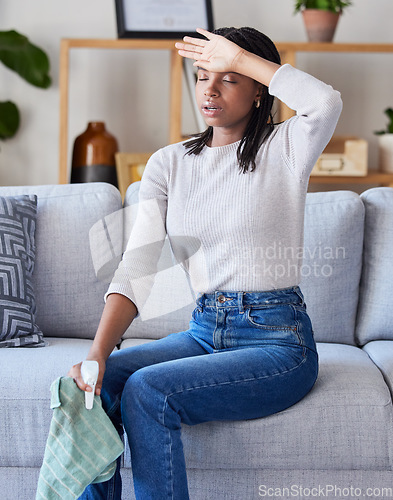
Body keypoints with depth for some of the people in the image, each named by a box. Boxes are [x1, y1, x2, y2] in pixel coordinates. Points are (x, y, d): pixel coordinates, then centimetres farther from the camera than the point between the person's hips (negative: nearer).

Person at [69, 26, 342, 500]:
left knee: (146, 390, -26)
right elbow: (136, 268, -3)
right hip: (204, 331, 5)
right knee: (91, 384, -19)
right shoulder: (168, 163, 7)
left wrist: (239, 57, -14)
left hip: (277, 339, -5)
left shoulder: (283, 149, -4)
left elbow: (326, 102, -29)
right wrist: (98, 352, -18)